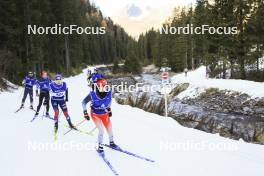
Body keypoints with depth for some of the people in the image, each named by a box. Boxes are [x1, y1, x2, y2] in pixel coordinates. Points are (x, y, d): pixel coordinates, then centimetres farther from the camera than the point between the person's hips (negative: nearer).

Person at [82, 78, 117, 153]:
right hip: (95, 115, -3)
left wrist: (109, 109, 12)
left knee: (110, 129, 5)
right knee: (101, 130, -16)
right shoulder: (92, 94, -28)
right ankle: (100, 146, 7)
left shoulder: (108, 93, -19)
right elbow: (84, 102, -13)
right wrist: (85, 113, -13)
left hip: (105, 114, 4)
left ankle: (111, 142, 34)